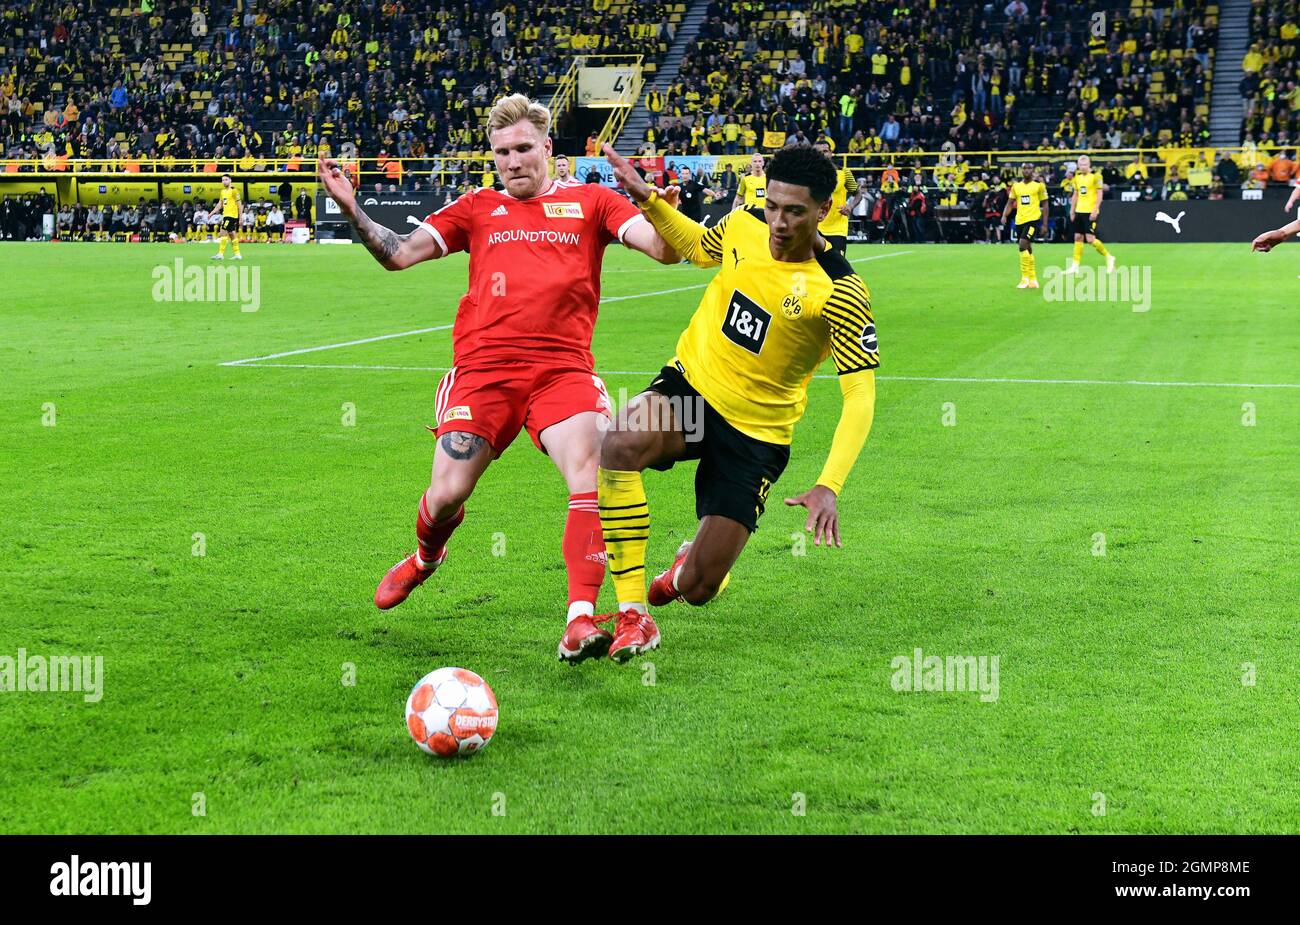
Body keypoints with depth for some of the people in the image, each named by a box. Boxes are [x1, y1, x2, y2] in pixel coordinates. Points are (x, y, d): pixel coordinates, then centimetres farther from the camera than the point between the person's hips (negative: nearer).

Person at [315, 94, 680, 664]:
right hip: (484, 368, 1)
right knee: (447, 494, -4)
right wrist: (351, 209, -1)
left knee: (590, 472, -23)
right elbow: (398, 254, 13)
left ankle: (580, 622, -24)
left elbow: (666, 250, 2)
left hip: (563, 369, -1)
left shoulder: (589, 202, 13)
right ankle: (425, 559, 34)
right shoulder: (478, 207, 17)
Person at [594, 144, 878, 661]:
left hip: (756, 434, -3)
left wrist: (828, 487, -35)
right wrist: (647, 199, 5)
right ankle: (633, 617, -23)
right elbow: (699, 248, 19)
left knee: (697, 591, -5)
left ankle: (694, 558, 38)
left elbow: (860, 395, -23)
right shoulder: (743, 227, -6)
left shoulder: (839, 293, -21)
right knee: (619, 447, -34)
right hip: (690, 385, 3)